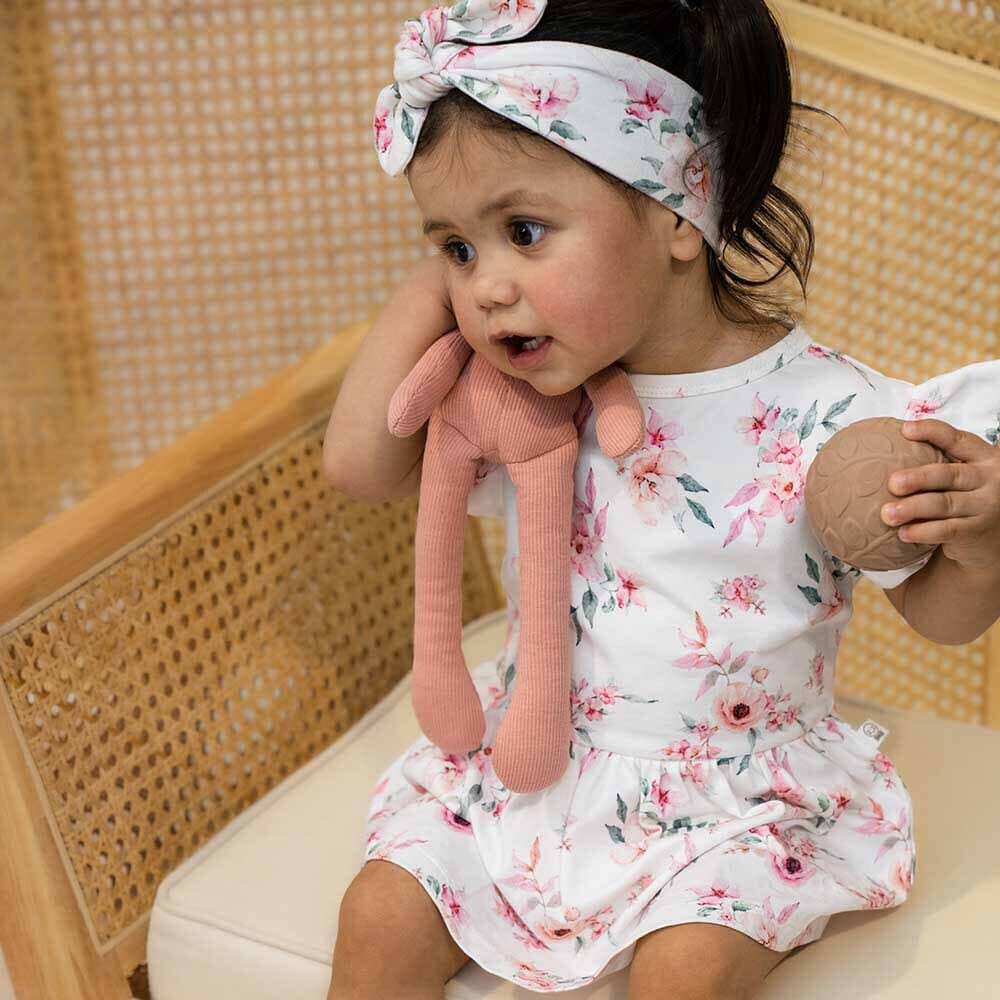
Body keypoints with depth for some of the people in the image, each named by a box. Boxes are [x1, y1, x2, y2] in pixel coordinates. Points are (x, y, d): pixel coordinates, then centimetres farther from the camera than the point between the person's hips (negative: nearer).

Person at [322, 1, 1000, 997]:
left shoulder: (826, 416, -18)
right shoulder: (519, 396, -6)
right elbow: (359, 463, -15)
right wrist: (434, 277, -13)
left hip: (730, 796, -3)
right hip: (530, 763, 4)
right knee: (380, 915, -5)